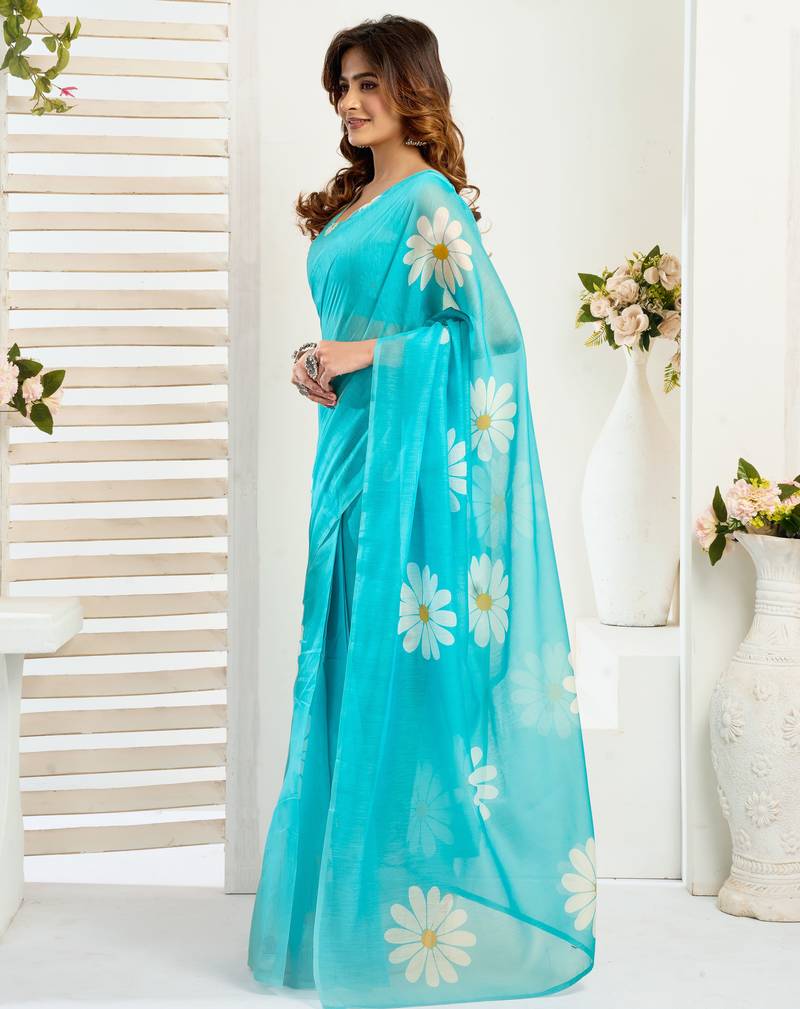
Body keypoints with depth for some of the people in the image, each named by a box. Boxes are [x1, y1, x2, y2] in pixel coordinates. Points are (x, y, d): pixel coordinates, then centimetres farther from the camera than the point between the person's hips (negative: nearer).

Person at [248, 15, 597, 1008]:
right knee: (348, 664, 9)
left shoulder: (429, 202, -9)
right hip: (350, 446, 9)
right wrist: (316, 359, 4)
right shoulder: (353, 204, 17)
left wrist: (366, 354, -17)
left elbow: (494, 330, -16)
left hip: (410, 457, -9)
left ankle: (405, 923, 2)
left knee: (407, 659, -6)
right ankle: (348, 902, 17)